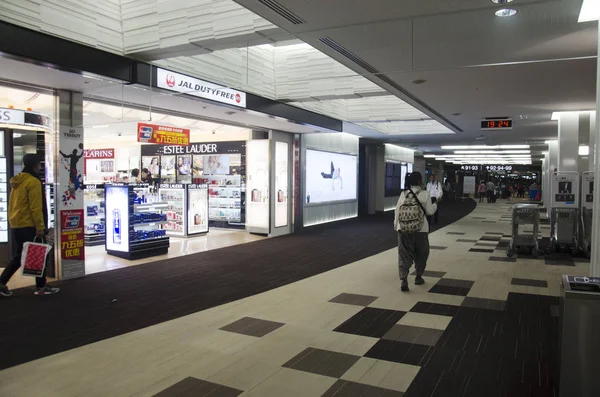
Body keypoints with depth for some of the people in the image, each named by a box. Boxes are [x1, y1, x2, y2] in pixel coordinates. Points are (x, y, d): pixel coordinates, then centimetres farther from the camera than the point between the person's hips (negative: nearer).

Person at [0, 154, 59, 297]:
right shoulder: (33, 181, -14)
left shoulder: (16, 181, 14)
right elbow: (36, 207, -19)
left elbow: (12, 204, 18)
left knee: (19, 256, 16)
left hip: (16, 225, 9)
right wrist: (40, 227, -16)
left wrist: (13, 221, 23)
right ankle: (41, 287, 7)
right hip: (29, 225, -9)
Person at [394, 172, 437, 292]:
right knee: (421, 254, 18)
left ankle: (403, 280, -11)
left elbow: (397, 211, 3)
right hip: (420, 229, -2)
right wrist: (435, 205, 19)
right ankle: (418, 277, 30)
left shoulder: (403, 194, 2)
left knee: (404, 255, 3)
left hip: (404, 229, 2)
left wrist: (396, 225, 15)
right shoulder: (425, 194, -5)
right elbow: (429, 211, -1)